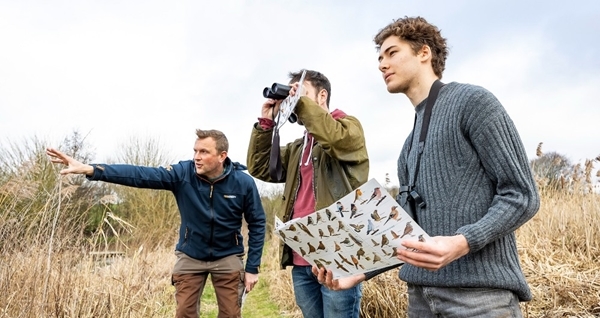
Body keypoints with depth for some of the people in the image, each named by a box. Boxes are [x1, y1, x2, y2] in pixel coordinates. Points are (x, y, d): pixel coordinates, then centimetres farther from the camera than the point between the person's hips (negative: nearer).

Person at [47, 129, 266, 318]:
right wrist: (91, 170, -36)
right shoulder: (183, 173, -16)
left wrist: (252, 268, -11)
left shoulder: (243, 183, -18)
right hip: (190, 256, 2)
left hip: (227, 259, -1)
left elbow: (257, 224, -10)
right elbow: (140, 175, -25)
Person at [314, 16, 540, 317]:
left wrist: (462, 242, -25)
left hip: (479, 293, -7)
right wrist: (360, 272, 5)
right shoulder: (410, 145, 18)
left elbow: (521, 195, -9)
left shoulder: (472, 101, -3)